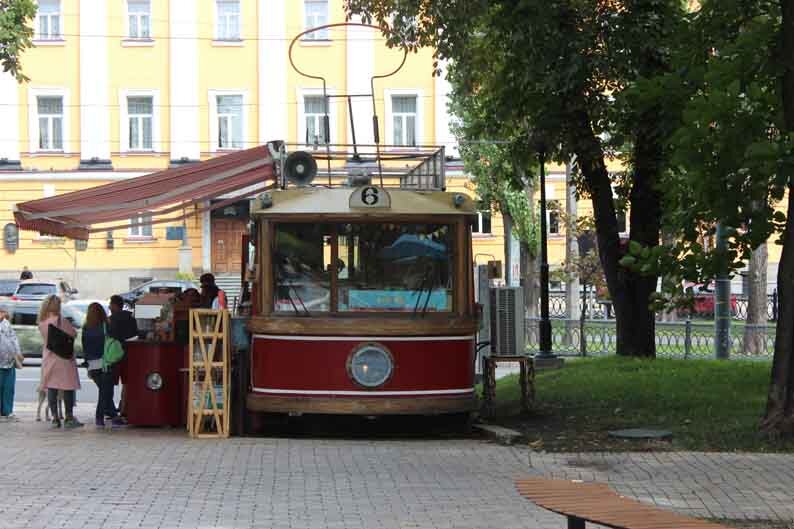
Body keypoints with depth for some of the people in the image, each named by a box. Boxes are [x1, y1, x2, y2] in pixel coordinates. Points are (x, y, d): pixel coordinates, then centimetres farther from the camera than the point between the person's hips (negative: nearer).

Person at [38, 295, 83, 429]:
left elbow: (45, 338, 11)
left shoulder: (42, 323, 2)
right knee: (68, 389, 2)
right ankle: (68, 417, 2)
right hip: (64, 358, -5)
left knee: (51, 389, 6)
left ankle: (55, 418, 5)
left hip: (49, 359, 5)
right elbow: (73, 333, -6)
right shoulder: (61, 321, -15)